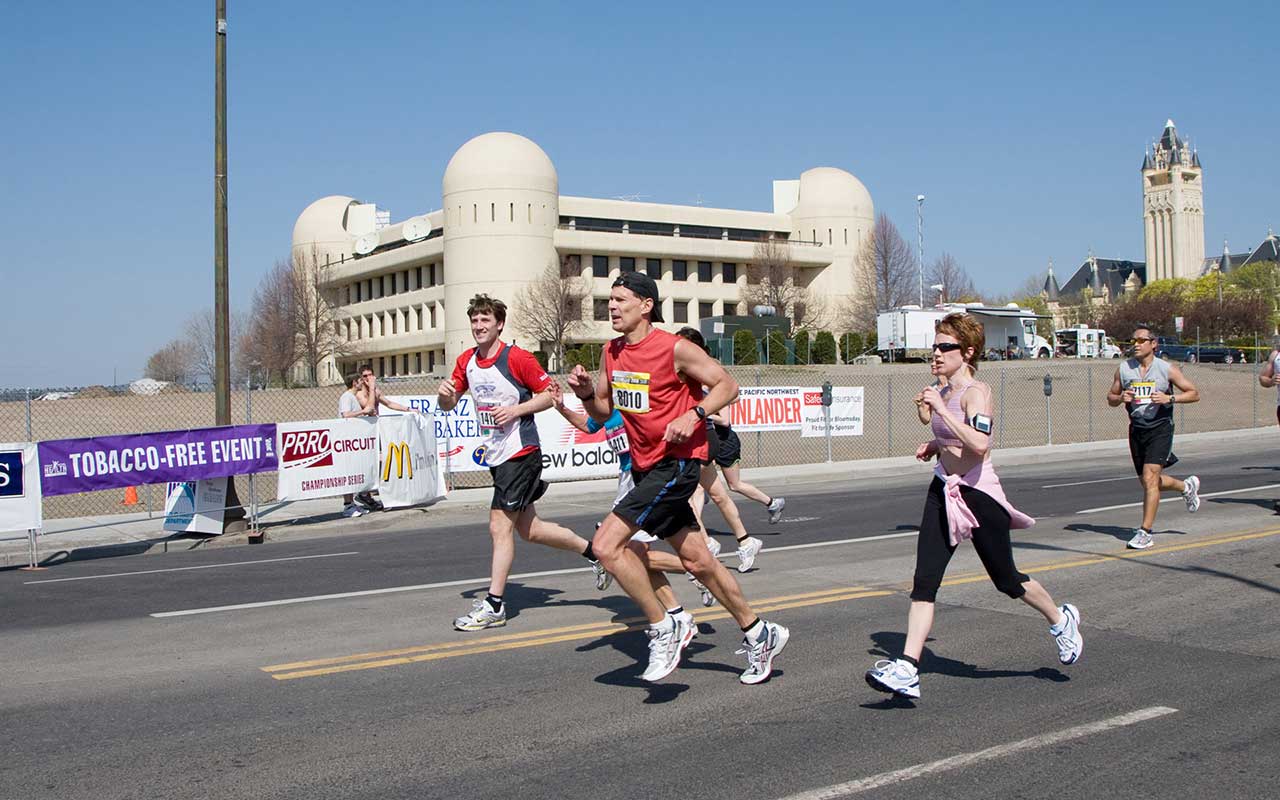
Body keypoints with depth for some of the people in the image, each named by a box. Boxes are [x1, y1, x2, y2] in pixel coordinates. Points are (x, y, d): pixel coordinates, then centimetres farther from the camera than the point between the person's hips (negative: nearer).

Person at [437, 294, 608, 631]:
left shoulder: (517, 357, -13)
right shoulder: (466, 361, 7)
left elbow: (549, 394, -10)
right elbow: (447, 405, 13)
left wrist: (515, 410, -21)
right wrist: (444, 394, -9)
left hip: (520, 453, -8)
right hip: (496, 455, 8)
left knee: (499, 525, -7)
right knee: (529, 529, 13)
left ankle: (493, 606, 1)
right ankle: (594, 552, 29)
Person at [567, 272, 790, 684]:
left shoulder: (675, 349, -13)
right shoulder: (612, 352, 9)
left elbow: (728, 385, -8)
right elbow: (604, 413, 17)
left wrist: (693, 414, -23)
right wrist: (587, 393, -4)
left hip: (677, 462, -8)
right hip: (646, 466, 8)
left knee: (606, 544, -17)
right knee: (697, 561, 13)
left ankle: (664, 628, -3)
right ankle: (758, 634, 27)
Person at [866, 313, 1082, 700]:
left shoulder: (976, 392, -16)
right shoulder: (943, 391, 9)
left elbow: (980, 444, -33)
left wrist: (941, 408, -29)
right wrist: (935, 446, 9)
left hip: (979, 494, -7)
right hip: (943, 491, 7)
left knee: (1006, 579, 11)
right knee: (924, 581, -4)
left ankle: (1061, 620, 40)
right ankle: (907, 669, -8)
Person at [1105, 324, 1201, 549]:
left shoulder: (1167, 369, -5)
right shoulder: (1124, 368, 4)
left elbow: (1194, 393, -1)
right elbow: (1110, 398, 12)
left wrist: (1169, 398, -17)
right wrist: (1120, 398, -11)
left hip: (1160, 428, -5)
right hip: (1136, 428, 5)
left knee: (1150, 478, -17)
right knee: (1147, 481, 15)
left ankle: (1145, 532, -11)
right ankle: (1187, 486, 45)